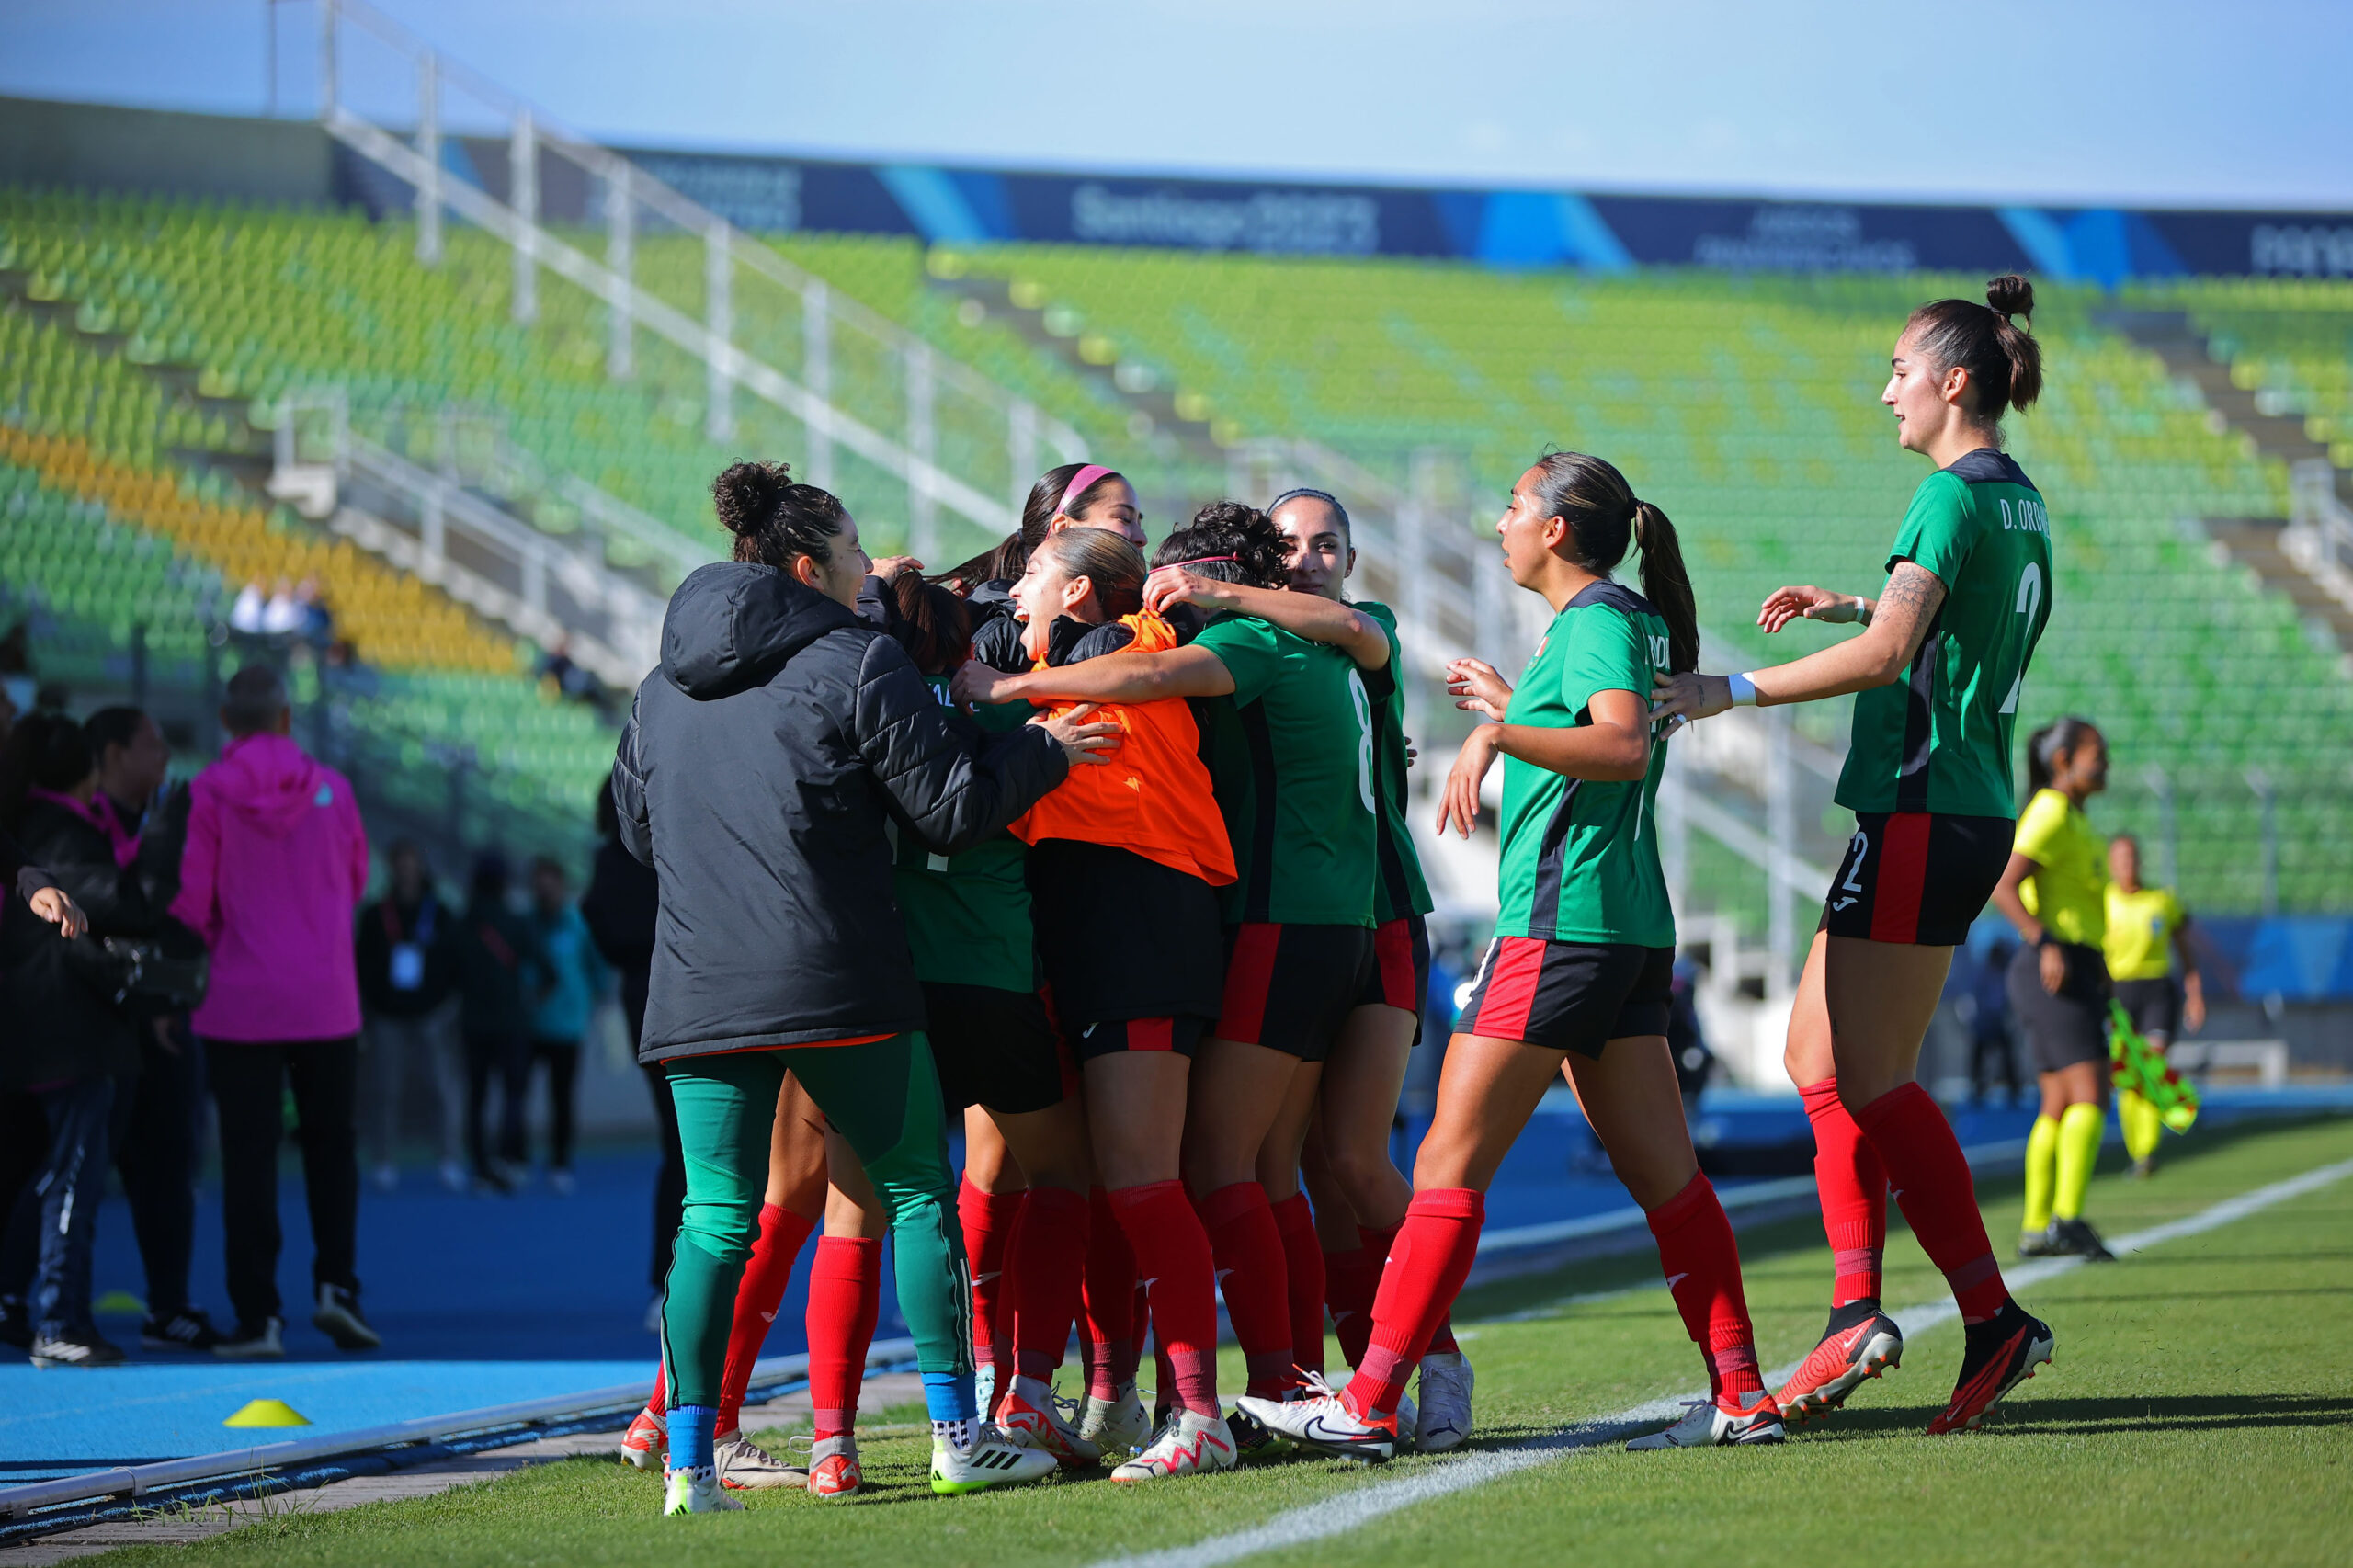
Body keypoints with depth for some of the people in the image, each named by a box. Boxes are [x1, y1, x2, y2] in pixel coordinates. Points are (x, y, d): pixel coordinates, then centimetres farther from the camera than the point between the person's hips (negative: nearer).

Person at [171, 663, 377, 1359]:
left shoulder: (207, 794, -7)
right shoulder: (331, 788, -1)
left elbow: (190, 903, -7)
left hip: (239, 1002, -1)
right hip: (327, 1001, 1)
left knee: (248, 1154, 2)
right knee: (330, 1144, 15)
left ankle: (257, 1315, -1)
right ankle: (336, 1283, 1)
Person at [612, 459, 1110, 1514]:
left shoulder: (664, 686, 14)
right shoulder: (857, 663, -5)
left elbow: (638, 827, 23)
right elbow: (949, 810, -5)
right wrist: (1044, 750, 10)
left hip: (699, 989, 5)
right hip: (837, 983, -5)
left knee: (716, 1217, 4)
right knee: (915, 1190, 7)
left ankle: (688, 1462, -3)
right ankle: (958, 1437, 8)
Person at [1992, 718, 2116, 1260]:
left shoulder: (2072, 818, 19)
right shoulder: (2050, 816, -12)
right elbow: (2001, 886, -21)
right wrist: (2047, 944, -30)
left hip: (2071, 974, 10)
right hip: (2058, 972, -10)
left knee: (2060, 1105, 9)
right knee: (2091, 1095, -17)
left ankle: (2036, 1229, 10)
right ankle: (2068, 1220, -25)